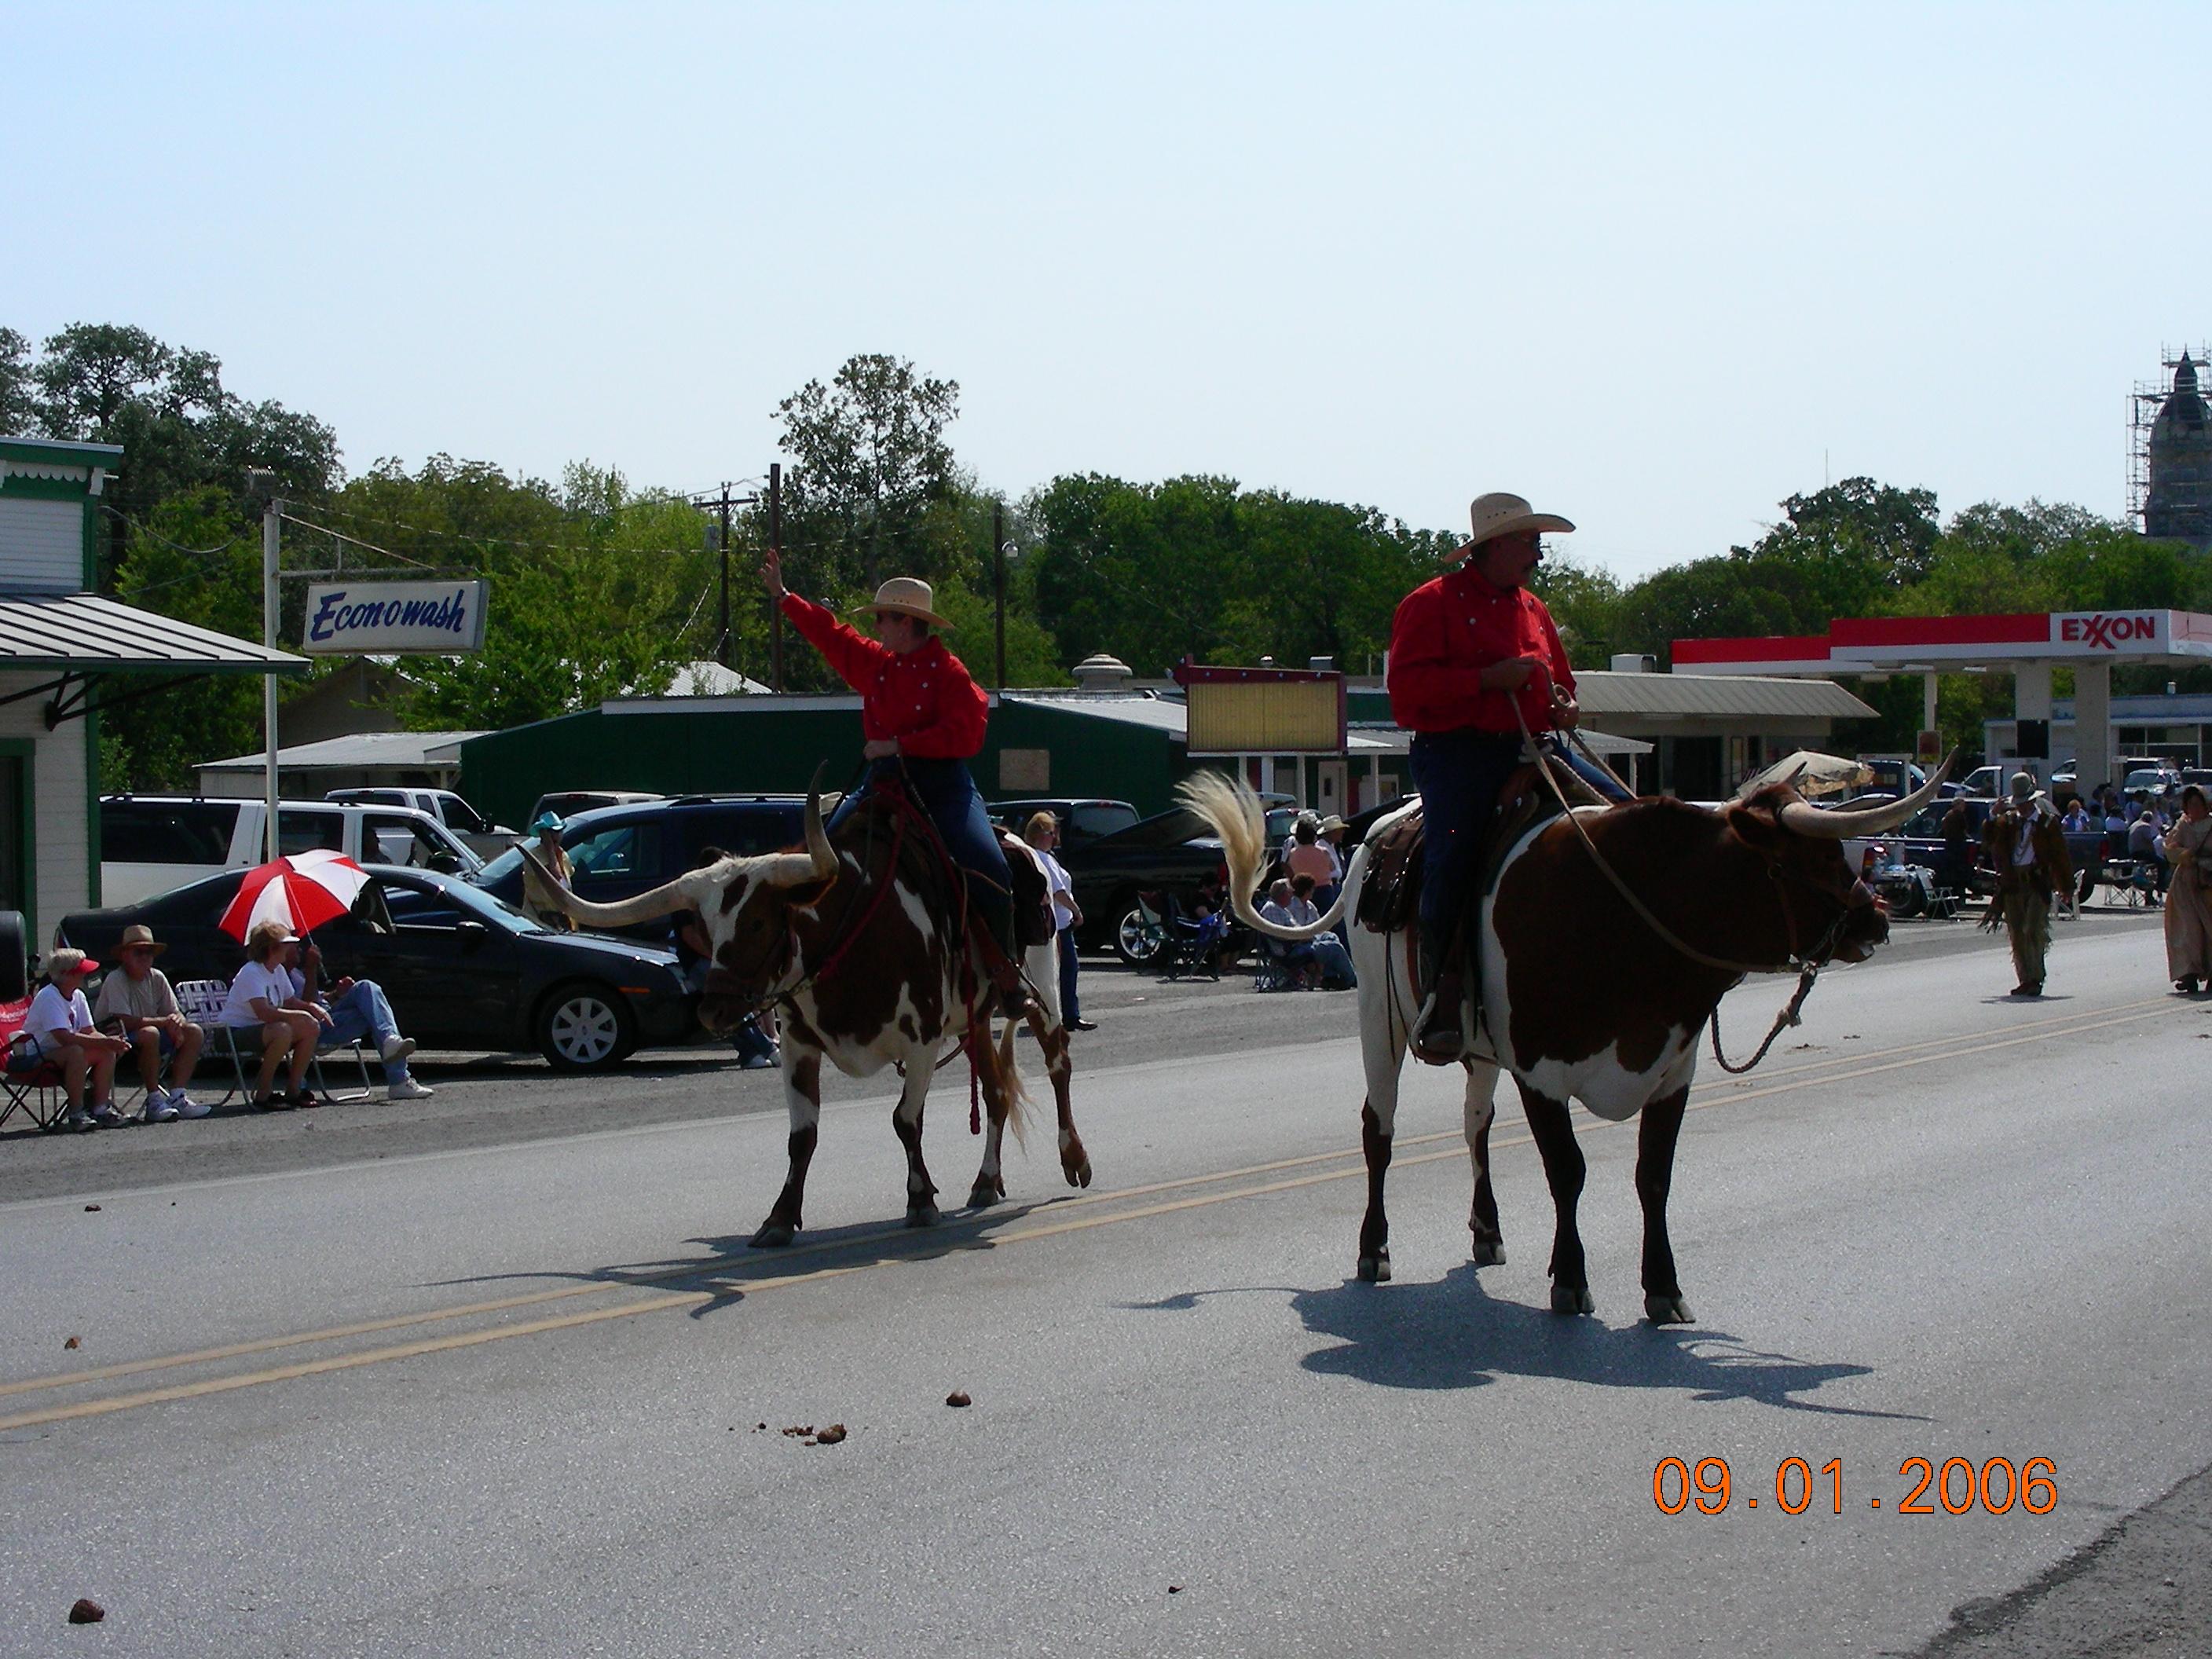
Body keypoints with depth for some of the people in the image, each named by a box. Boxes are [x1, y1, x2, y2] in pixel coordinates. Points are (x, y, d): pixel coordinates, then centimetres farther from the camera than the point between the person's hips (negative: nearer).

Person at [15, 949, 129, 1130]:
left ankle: (101, 1109, -9)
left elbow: (90, 1033, 4)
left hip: (53, 1052, 9)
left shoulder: (78, 996, 5)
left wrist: (111, 1042, -18)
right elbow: (64, 1037, -32)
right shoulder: (49, 997, -22)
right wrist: (105, 1041, -32)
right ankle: (76, 1114, -28)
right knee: (76, 1051, -34)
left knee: (107, 1053, -7)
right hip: (29, 1060, -9)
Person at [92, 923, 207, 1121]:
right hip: (118, 1038, -8)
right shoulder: (115, 981, -17)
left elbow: (176, 1012, 6)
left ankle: (177, 1096, -14)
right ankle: (154, 1100, -28)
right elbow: (125, 1021, -26)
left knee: (194, 1032, -8)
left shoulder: (157, 978, 4)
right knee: (149, 1034, -37)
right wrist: (164, 1022, -23)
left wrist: (177, 1020, -21)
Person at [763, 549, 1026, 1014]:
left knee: (987, 870, -24)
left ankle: (1007, 971, -9)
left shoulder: (948, 671, -7)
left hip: (942, 786, -6)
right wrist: (781, 595, 30)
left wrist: (900, 744, -20)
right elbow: (829, 634, 24)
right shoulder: (875, 663, 12)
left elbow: (964, 734, -16)